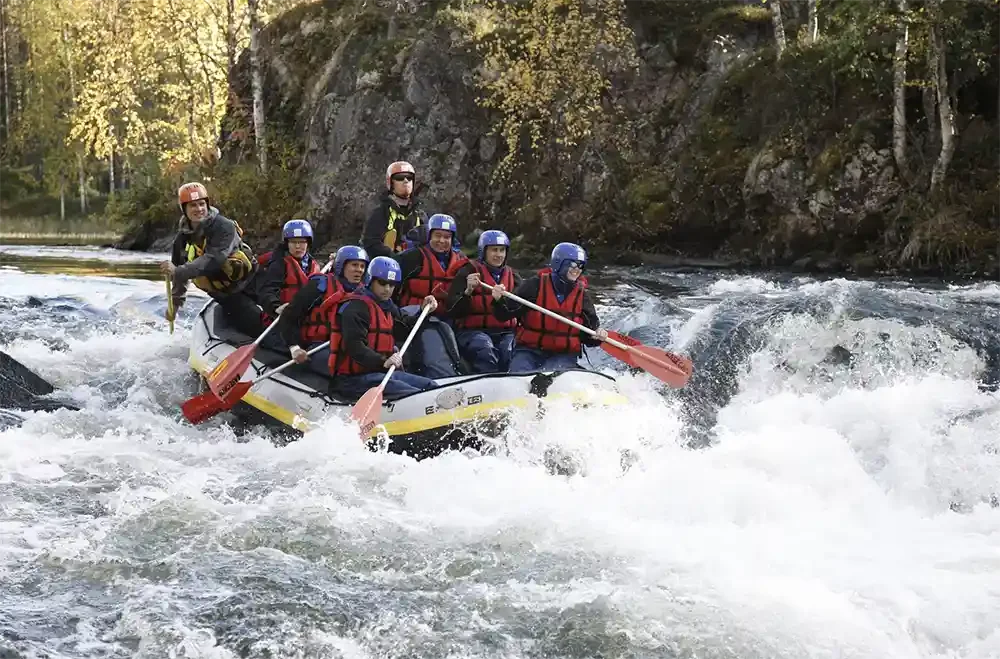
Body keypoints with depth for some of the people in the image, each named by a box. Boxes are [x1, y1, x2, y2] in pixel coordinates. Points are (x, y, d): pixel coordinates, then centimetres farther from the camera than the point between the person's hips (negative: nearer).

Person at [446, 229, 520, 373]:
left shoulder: (513, 276, 18)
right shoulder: (468, 272, 3)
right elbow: (452, 311, -5)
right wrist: (468, 291, -21)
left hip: (505, 332, 4)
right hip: (472, 331, -3)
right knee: (485, 352, -34)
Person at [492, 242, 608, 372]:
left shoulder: (582, 296, 6)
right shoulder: (535, 285, -3)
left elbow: (588, 336, 10)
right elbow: (504, 315, -5)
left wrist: (597, 336, -13)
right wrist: (499, 300, -26)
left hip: (563, 355, 1)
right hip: (529, 351, -1)